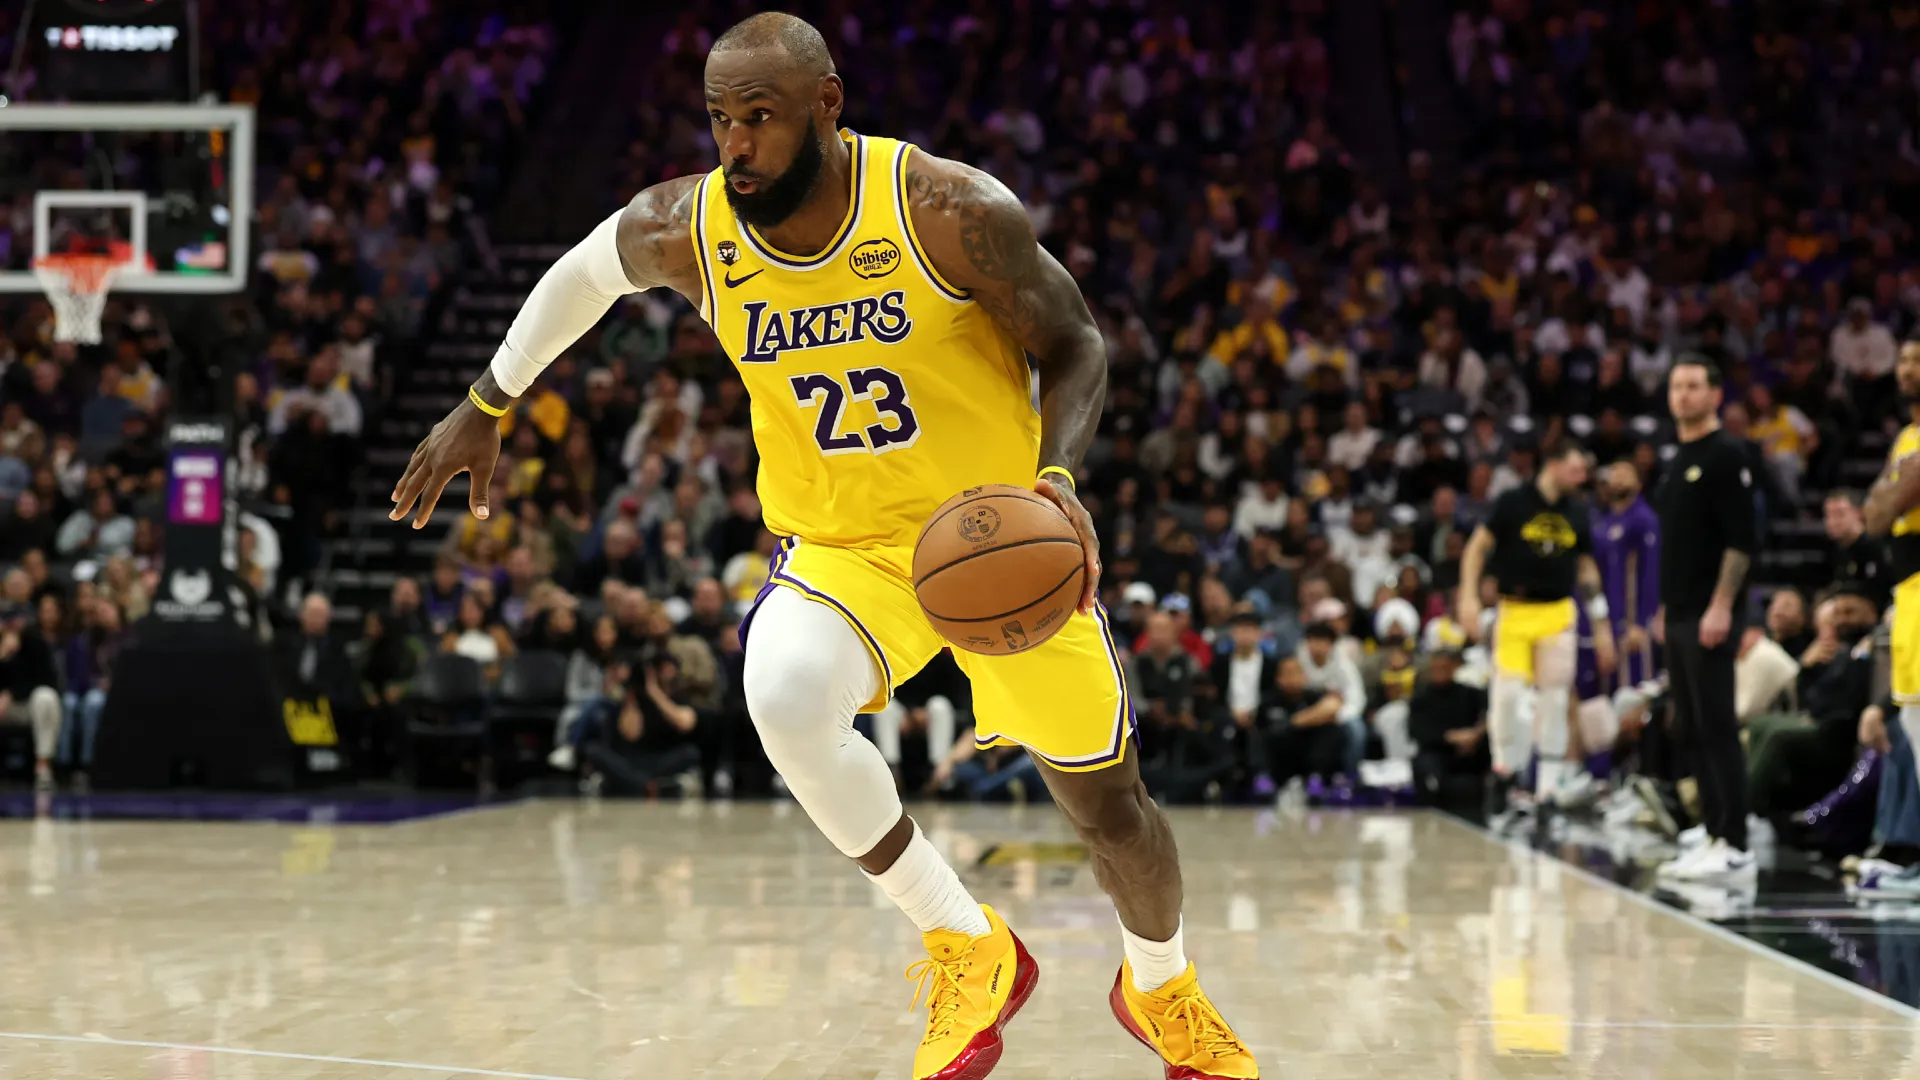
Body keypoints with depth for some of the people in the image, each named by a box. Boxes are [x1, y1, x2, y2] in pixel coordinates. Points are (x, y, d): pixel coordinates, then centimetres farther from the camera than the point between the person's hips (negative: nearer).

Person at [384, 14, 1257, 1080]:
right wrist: (483, 408, 16)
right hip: (843, 546, 1)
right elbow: (584, 273, 9)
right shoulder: (683, 230, -13)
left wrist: (1057, 477, -30)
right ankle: (968, 950, -12)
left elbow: (1074, 347, -11)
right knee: (782, 695, -32)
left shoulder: (952, 210, -22)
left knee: (1108, 803, 8)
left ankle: (1161, 987, 44)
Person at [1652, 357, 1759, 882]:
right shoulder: (1677, 462, 18)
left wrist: (1721, 607, -21)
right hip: (1678, 619, 9)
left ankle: (1735, 848, -9)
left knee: (1717, 729, -10)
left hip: (1710, 618, -9)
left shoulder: (1725, 456, -8)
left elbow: (1741, 539, -15)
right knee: (1692, 732, 8)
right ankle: (1713, 838, 12)